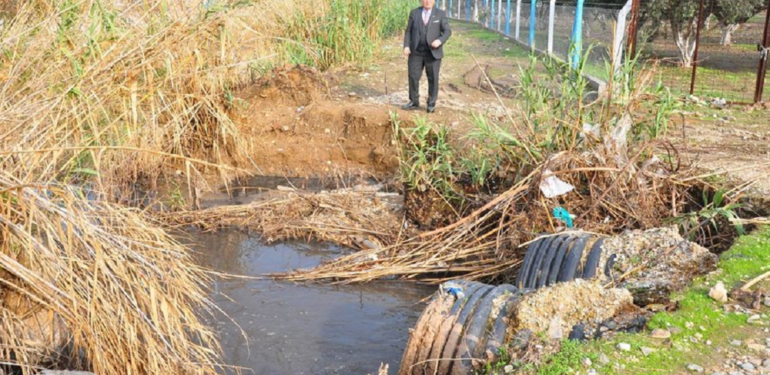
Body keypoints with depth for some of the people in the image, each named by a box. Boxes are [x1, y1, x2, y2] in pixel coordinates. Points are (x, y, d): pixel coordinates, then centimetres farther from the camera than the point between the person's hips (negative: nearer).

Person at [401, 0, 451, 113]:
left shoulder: (440, 14, -1)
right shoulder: (414, 13, 3)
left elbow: (447, 31, -4)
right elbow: (408, 31, 4)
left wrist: (440, 41, -22)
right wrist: (406, 46, -8)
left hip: (433, 52, -2)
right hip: (416, 52, 2)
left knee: (433, 79, 1)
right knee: (413, 77, 0)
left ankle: (431, 104, 13)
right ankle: (414, 102, 13)